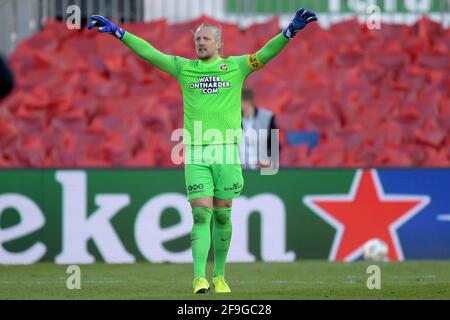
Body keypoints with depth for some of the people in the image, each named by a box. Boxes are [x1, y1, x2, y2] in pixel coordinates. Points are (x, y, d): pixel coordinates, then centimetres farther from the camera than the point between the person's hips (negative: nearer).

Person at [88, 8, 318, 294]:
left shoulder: (236, 66, 8)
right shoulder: (184, 68, 12)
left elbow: (266, 53, -1)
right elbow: (149, 53, 11)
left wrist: (291, 31, -15)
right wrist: (117, 31, 6)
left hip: (226, 150, 0)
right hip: (195, 152, 0)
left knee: (222, 216, 4)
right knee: (201, 214, -9)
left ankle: (219, 276, 16)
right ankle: (199, 278, -14)